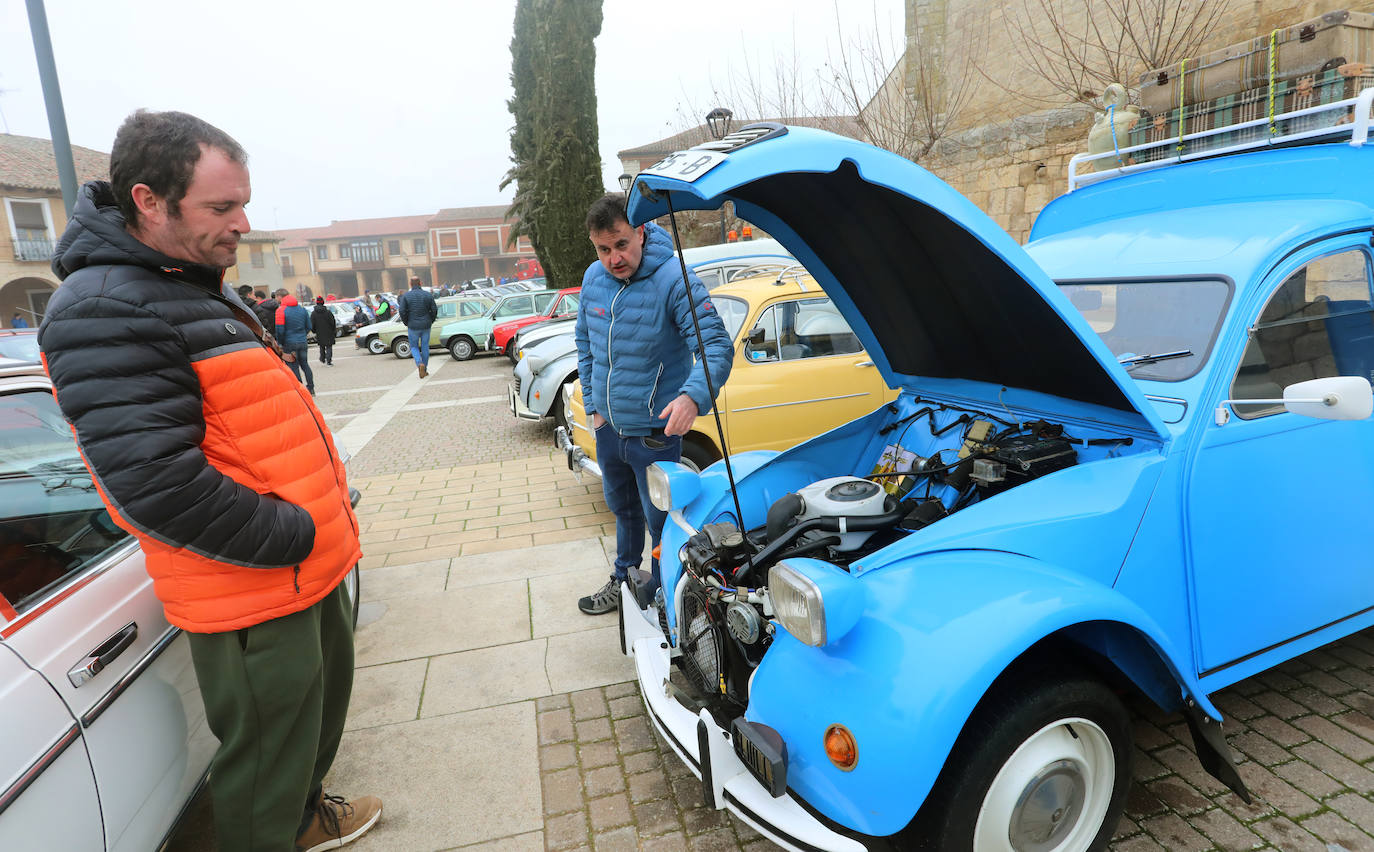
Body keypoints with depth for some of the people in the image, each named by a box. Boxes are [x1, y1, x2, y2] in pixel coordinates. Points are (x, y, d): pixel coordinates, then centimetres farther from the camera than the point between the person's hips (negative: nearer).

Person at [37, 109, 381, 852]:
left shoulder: (197, 287, 13)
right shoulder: (105, 310, -20)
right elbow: (154, 483, -28)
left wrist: (325, 520, 11)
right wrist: (296, 537, -21)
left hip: (312, 567, 10)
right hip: (253, 595, -10)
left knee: (322, 704, 28)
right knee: (264, 770, 8)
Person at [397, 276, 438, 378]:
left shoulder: (406, 296, -5)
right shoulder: (428, 295, -1)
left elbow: (402, 311, -9)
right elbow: (434, 310, -3)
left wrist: (406, 323, 4)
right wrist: (430, 322, 10)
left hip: (413, 326, -1)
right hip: (426, 326, 2)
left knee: (414, 347, 11)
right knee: (425, 347, 12)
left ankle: (420, 363, -14)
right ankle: (424, 369, 16)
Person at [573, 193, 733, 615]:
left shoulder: (673, 280, -20)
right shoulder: (593, 279, -1)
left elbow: (718, 346, -25)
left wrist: (693, 396, -42)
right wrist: (592, 405, 9)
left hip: (653, 431, -6)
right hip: (607, 426, 7)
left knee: (660, 518, 7)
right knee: (622, 507, 25)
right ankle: (624, 580, 46)